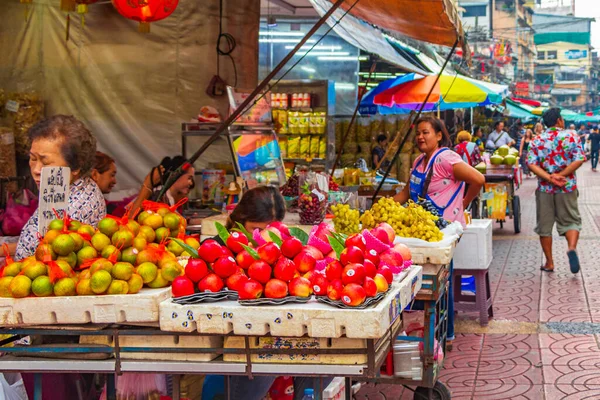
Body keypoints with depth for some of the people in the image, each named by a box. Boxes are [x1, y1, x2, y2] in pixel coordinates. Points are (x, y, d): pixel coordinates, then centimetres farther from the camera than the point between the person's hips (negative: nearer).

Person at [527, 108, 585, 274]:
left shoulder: (537, 140, 2)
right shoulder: (571, 136, -2)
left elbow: (531, 163, -10)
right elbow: (579, 160, -12)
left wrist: (549, 178, -15)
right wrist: (561, 176, -13)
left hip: (545, 188, 1)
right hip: (567, 187, -1)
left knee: (544, 226, 11)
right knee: (570, 221, 8)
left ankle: (549, 263, 15)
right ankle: (572, 247, -21)